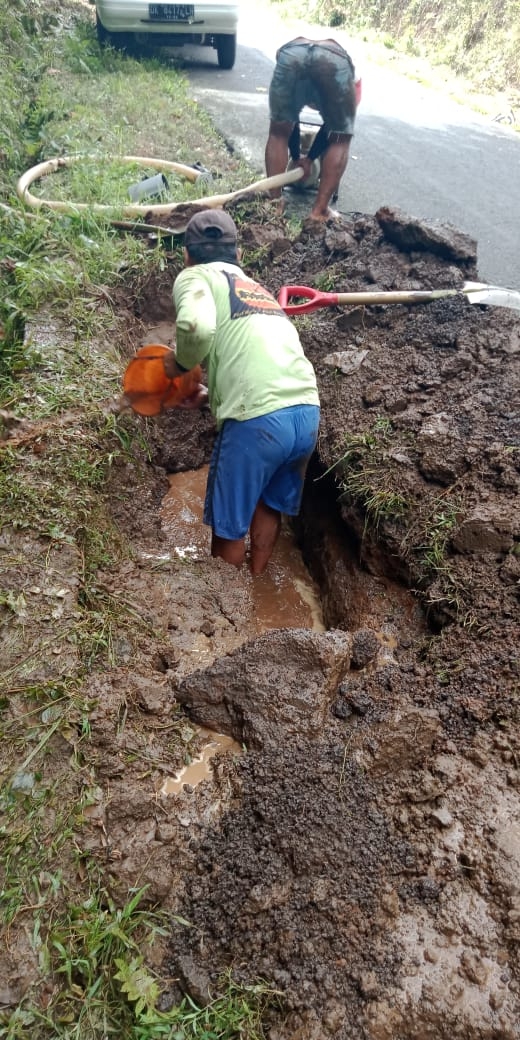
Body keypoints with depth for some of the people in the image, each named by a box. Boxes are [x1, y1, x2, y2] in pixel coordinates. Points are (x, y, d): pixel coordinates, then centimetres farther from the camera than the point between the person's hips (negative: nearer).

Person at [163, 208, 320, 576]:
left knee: (229, 524, 14)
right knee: (268, 505, 28)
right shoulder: (257, 287, 29)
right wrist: (211, 395, 35)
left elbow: (197, 327, -14)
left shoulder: (194, 276, 9)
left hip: (258, 420, -7)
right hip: (307, 413, 7)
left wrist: (180, 362, 5)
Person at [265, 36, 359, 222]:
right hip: (336, 61, -1)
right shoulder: (353, 80, 39)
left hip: (291, 54, 2)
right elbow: (332, 127, 35)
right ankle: (319, 211, 10)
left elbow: (289, 122, 47)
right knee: (341, 140, 16)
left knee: (278, 133, 20)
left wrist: (296, 157, 56)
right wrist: (310, 158, 43)